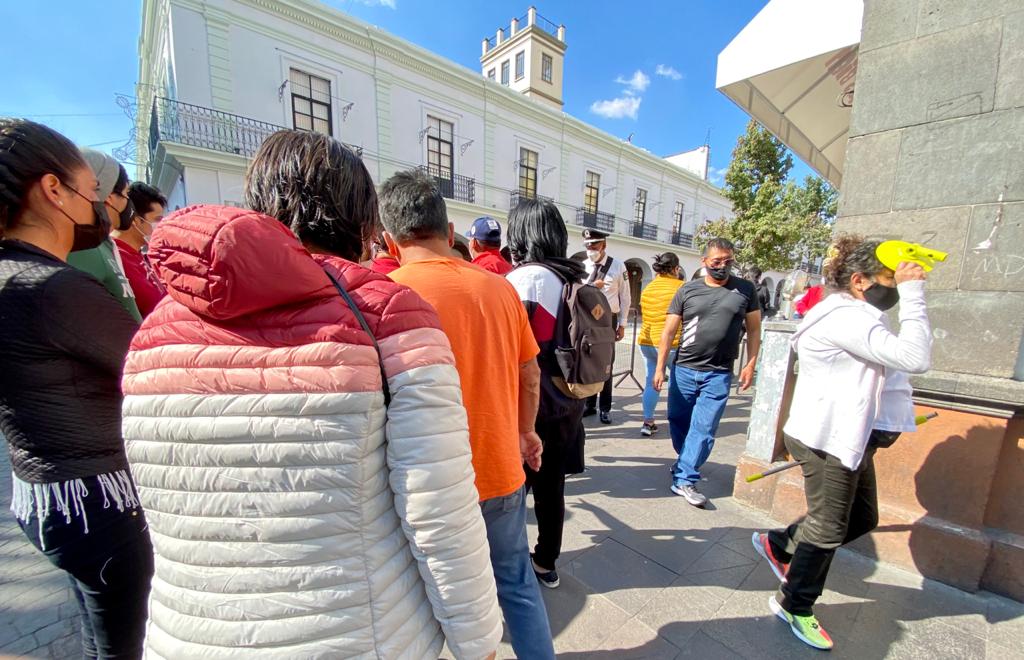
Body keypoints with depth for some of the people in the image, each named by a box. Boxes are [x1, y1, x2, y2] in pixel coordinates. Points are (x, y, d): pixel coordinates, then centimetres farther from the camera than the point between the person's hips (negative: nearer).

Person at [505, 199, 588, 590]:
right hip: (568, 404, 7)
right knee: (551, 485, 19)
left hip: (531, 406, -7)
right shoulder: (576, 278, 5)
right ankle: (546, 563, 37)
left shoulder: (524, 278, -16)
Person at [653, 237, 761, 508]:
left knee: (704, 428, -3)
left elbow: (754, 329, 9)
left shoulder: (745, 289, 4)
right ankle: (688, 464, 35)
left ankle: (684, 480, 6)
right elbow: (668, 331, 2)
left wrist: (750, 366, 1)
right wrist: (660, 367, -2)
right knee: (678, 422, 12)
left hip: (719, 375, -1)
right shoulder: (687, 290, 2)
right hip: (683, 369, 1)